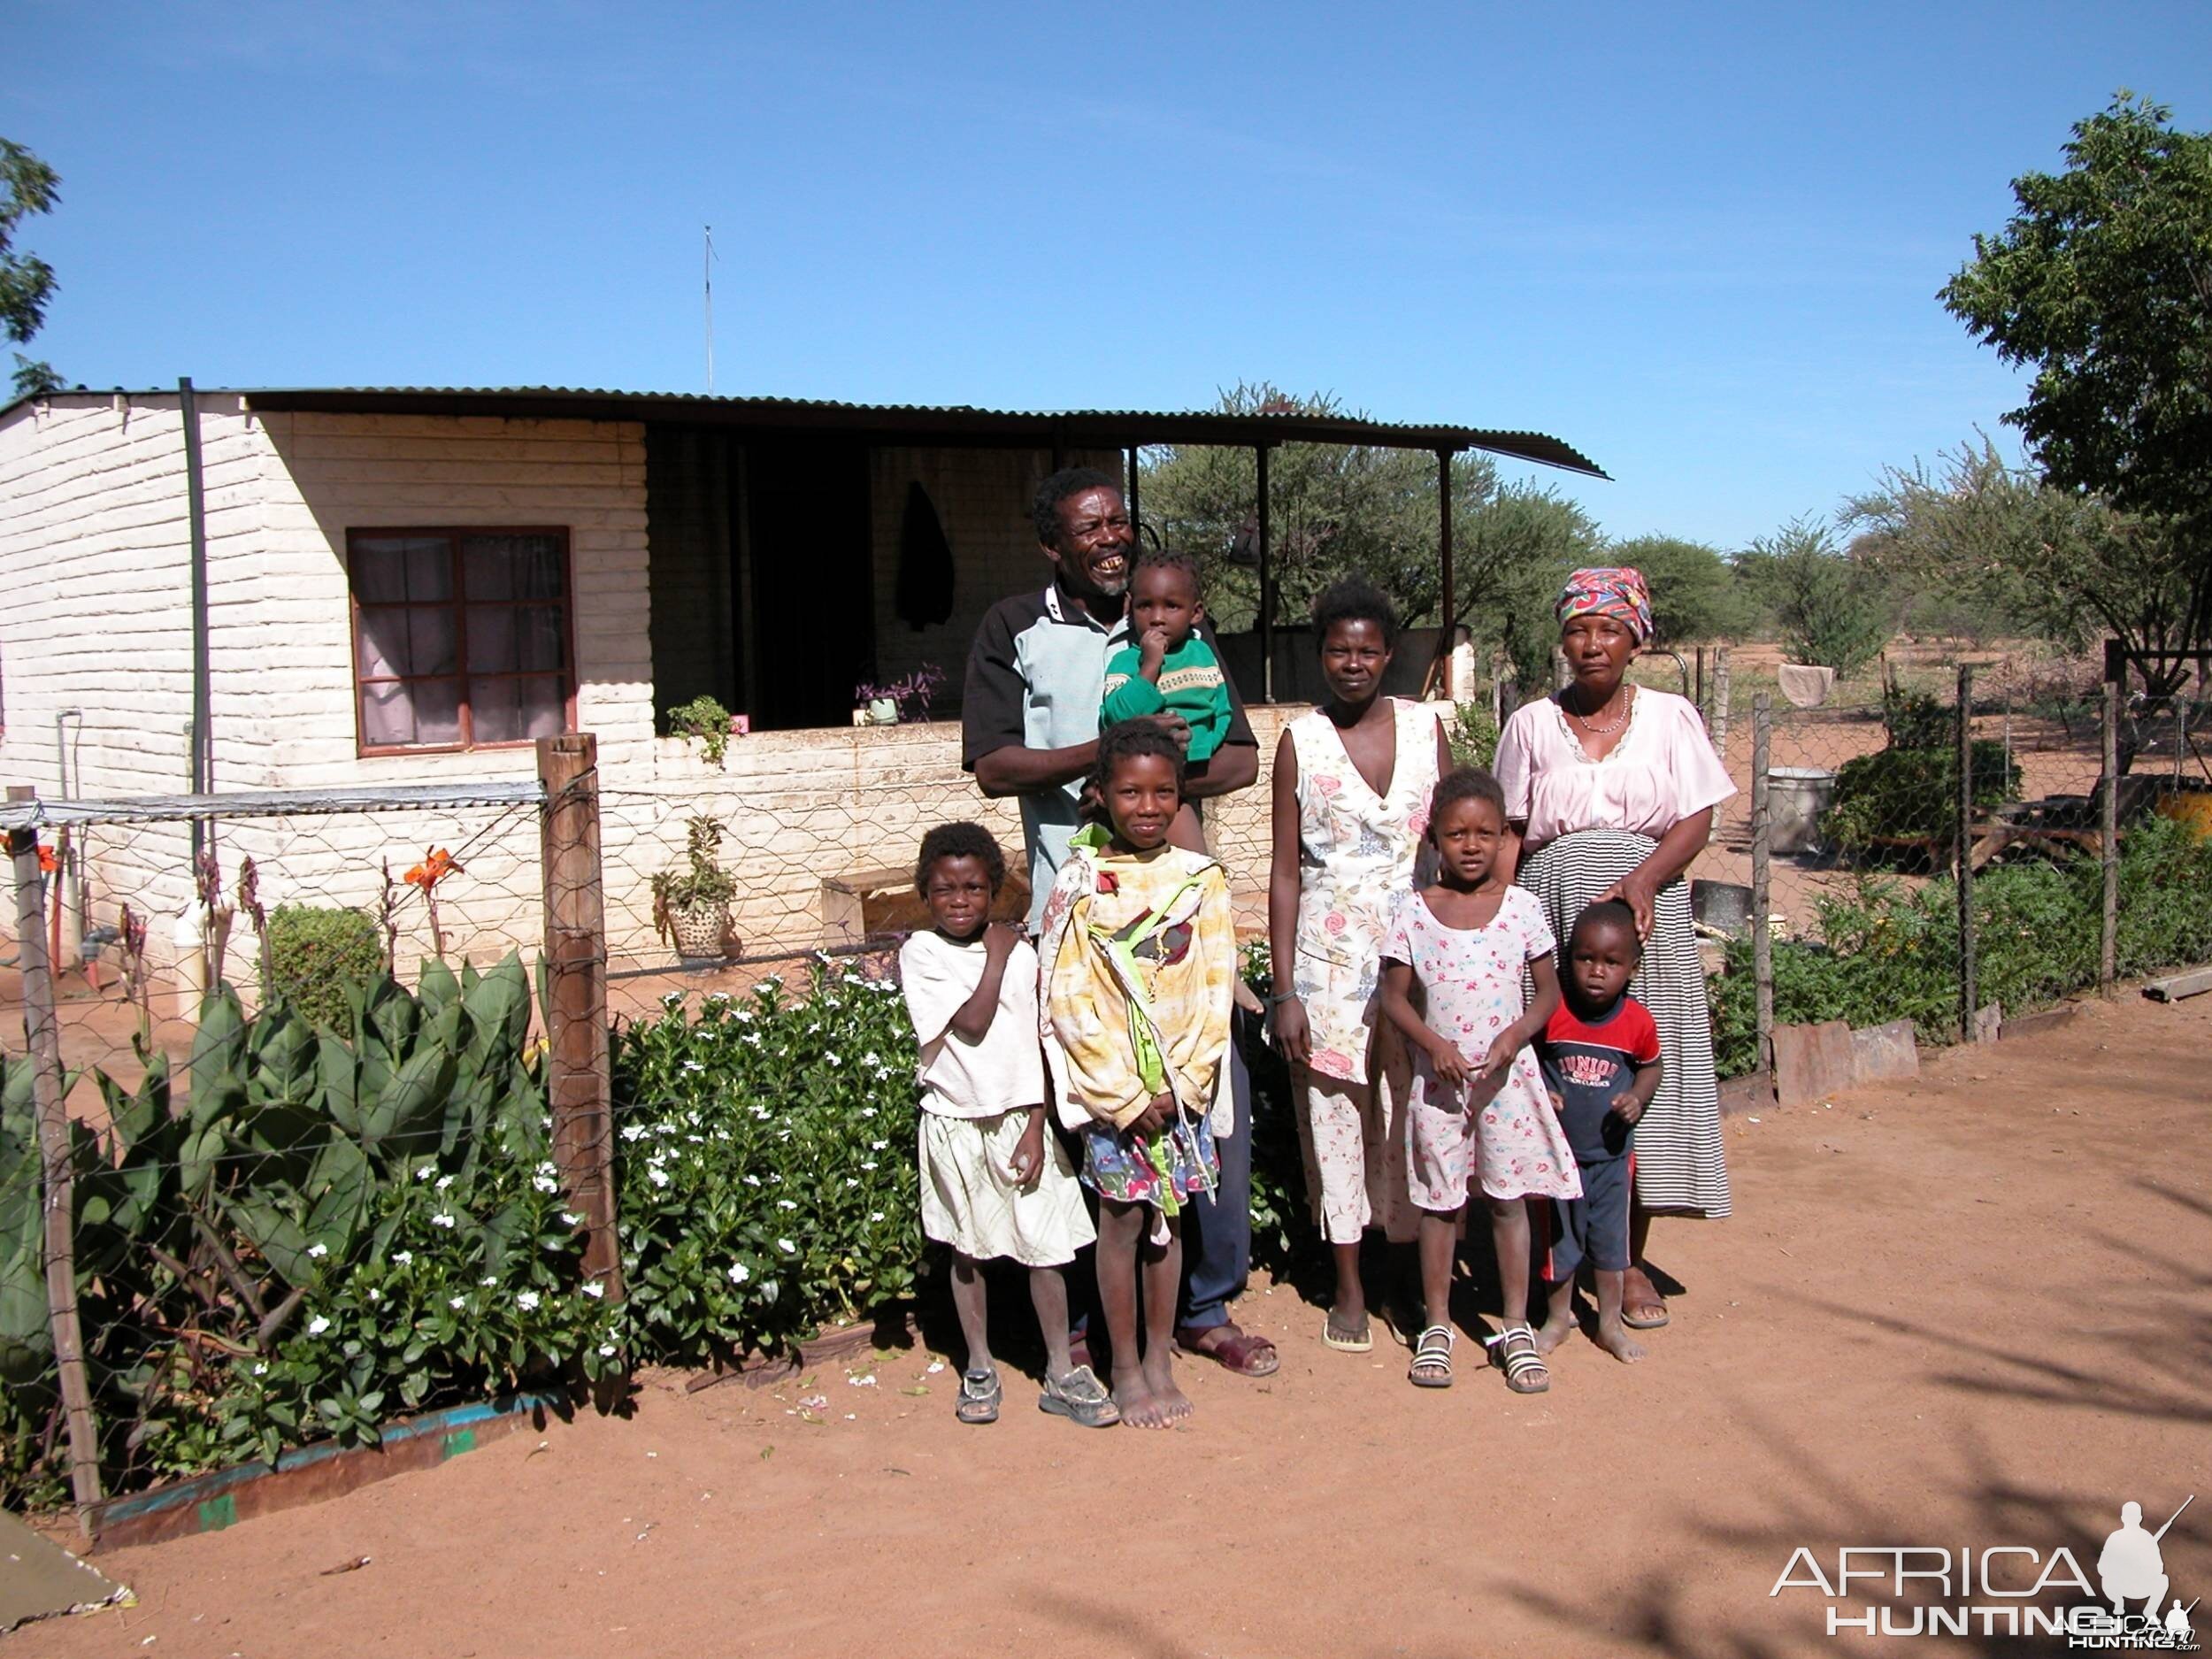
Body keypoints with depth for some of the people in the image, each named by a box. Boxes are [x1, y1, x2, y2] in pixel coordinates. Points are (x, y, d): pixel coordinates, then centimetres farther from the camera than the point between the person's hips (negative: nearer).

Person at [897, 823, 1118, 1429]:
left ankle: (1061, 1374, 15)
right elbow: (972, 1024, -17)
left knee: (1045, 1247, 2)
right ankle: (980, 1369, 27)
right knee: (967, 1251, 12)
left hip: (1019, 1118, 1)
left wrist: (1035, 1127, -5)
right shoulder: (921, 955, -7)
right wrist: (995, 955, -12)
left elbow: (1037, 1045, 0)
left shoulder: (1020, 952, -1)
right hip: (954, 1123, -1)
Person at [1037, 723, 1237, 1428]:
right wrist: (1127, 1096, -12)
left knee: (1168, 1218, 10)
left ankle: (1159, 1356, 23)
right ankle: (1125, 1368, 16)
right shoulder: (1080, 884, -7)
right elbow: (1069, 1003, -9)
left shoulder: (1202, 879, 0)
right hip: (1110, 1085, -2)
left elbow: (1215, 988, -1)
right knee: (1122, 1219, 4)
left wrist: (1185, 1081, -10)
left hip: (1184, 1084, 2)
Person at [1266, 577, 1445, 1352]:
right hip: (1329, 959, -1)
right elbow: (1286, 873, -1)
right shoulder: (1300, 741, -1)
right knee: (1335, 1119, 6)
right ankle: (1349, 1286, 20)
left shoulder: (1425, 727, 3)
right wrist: (1284, 992, -5)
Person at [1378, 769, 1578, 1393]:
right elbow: (1395, 996, 1)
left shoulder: (1521, 906, -1)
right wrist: (1433, 1043, -15)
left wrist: (1514, 1037, -13)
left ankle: (1515, 1326, 19)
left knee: (1508, 1197, 7)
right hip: (1438, 1077, 0)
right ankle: (1436, 1326, 21)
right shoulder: (1415, 911, -3)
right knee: (1439, 1201, 8)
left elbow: (1548, 992, 4)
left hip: (1506, 1076, 0)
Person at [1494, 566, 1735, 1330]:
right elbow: (1510, 836, 8)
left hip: (1646, 915, 0)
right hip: (1551, 921, 0)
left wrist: (1643, 879, -17)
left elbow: (1697, 821, 1)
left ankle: (1631, 1263, 10)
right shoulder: (1531, 724, 8)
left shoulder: (1669, 716, 6)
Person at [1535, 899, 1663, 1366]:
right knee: (1559, 1236, 13)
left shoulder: (1637, 1021, -10)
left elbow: (1651, 1066, 9)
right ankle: (1559, 1316, 34)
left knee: (1610, 1239, 13)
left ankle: (1610, 1322, 29)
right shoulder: (1549, 1012, -16)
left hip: (1611, 1153, 1)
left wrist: (1637, 1098, -9)